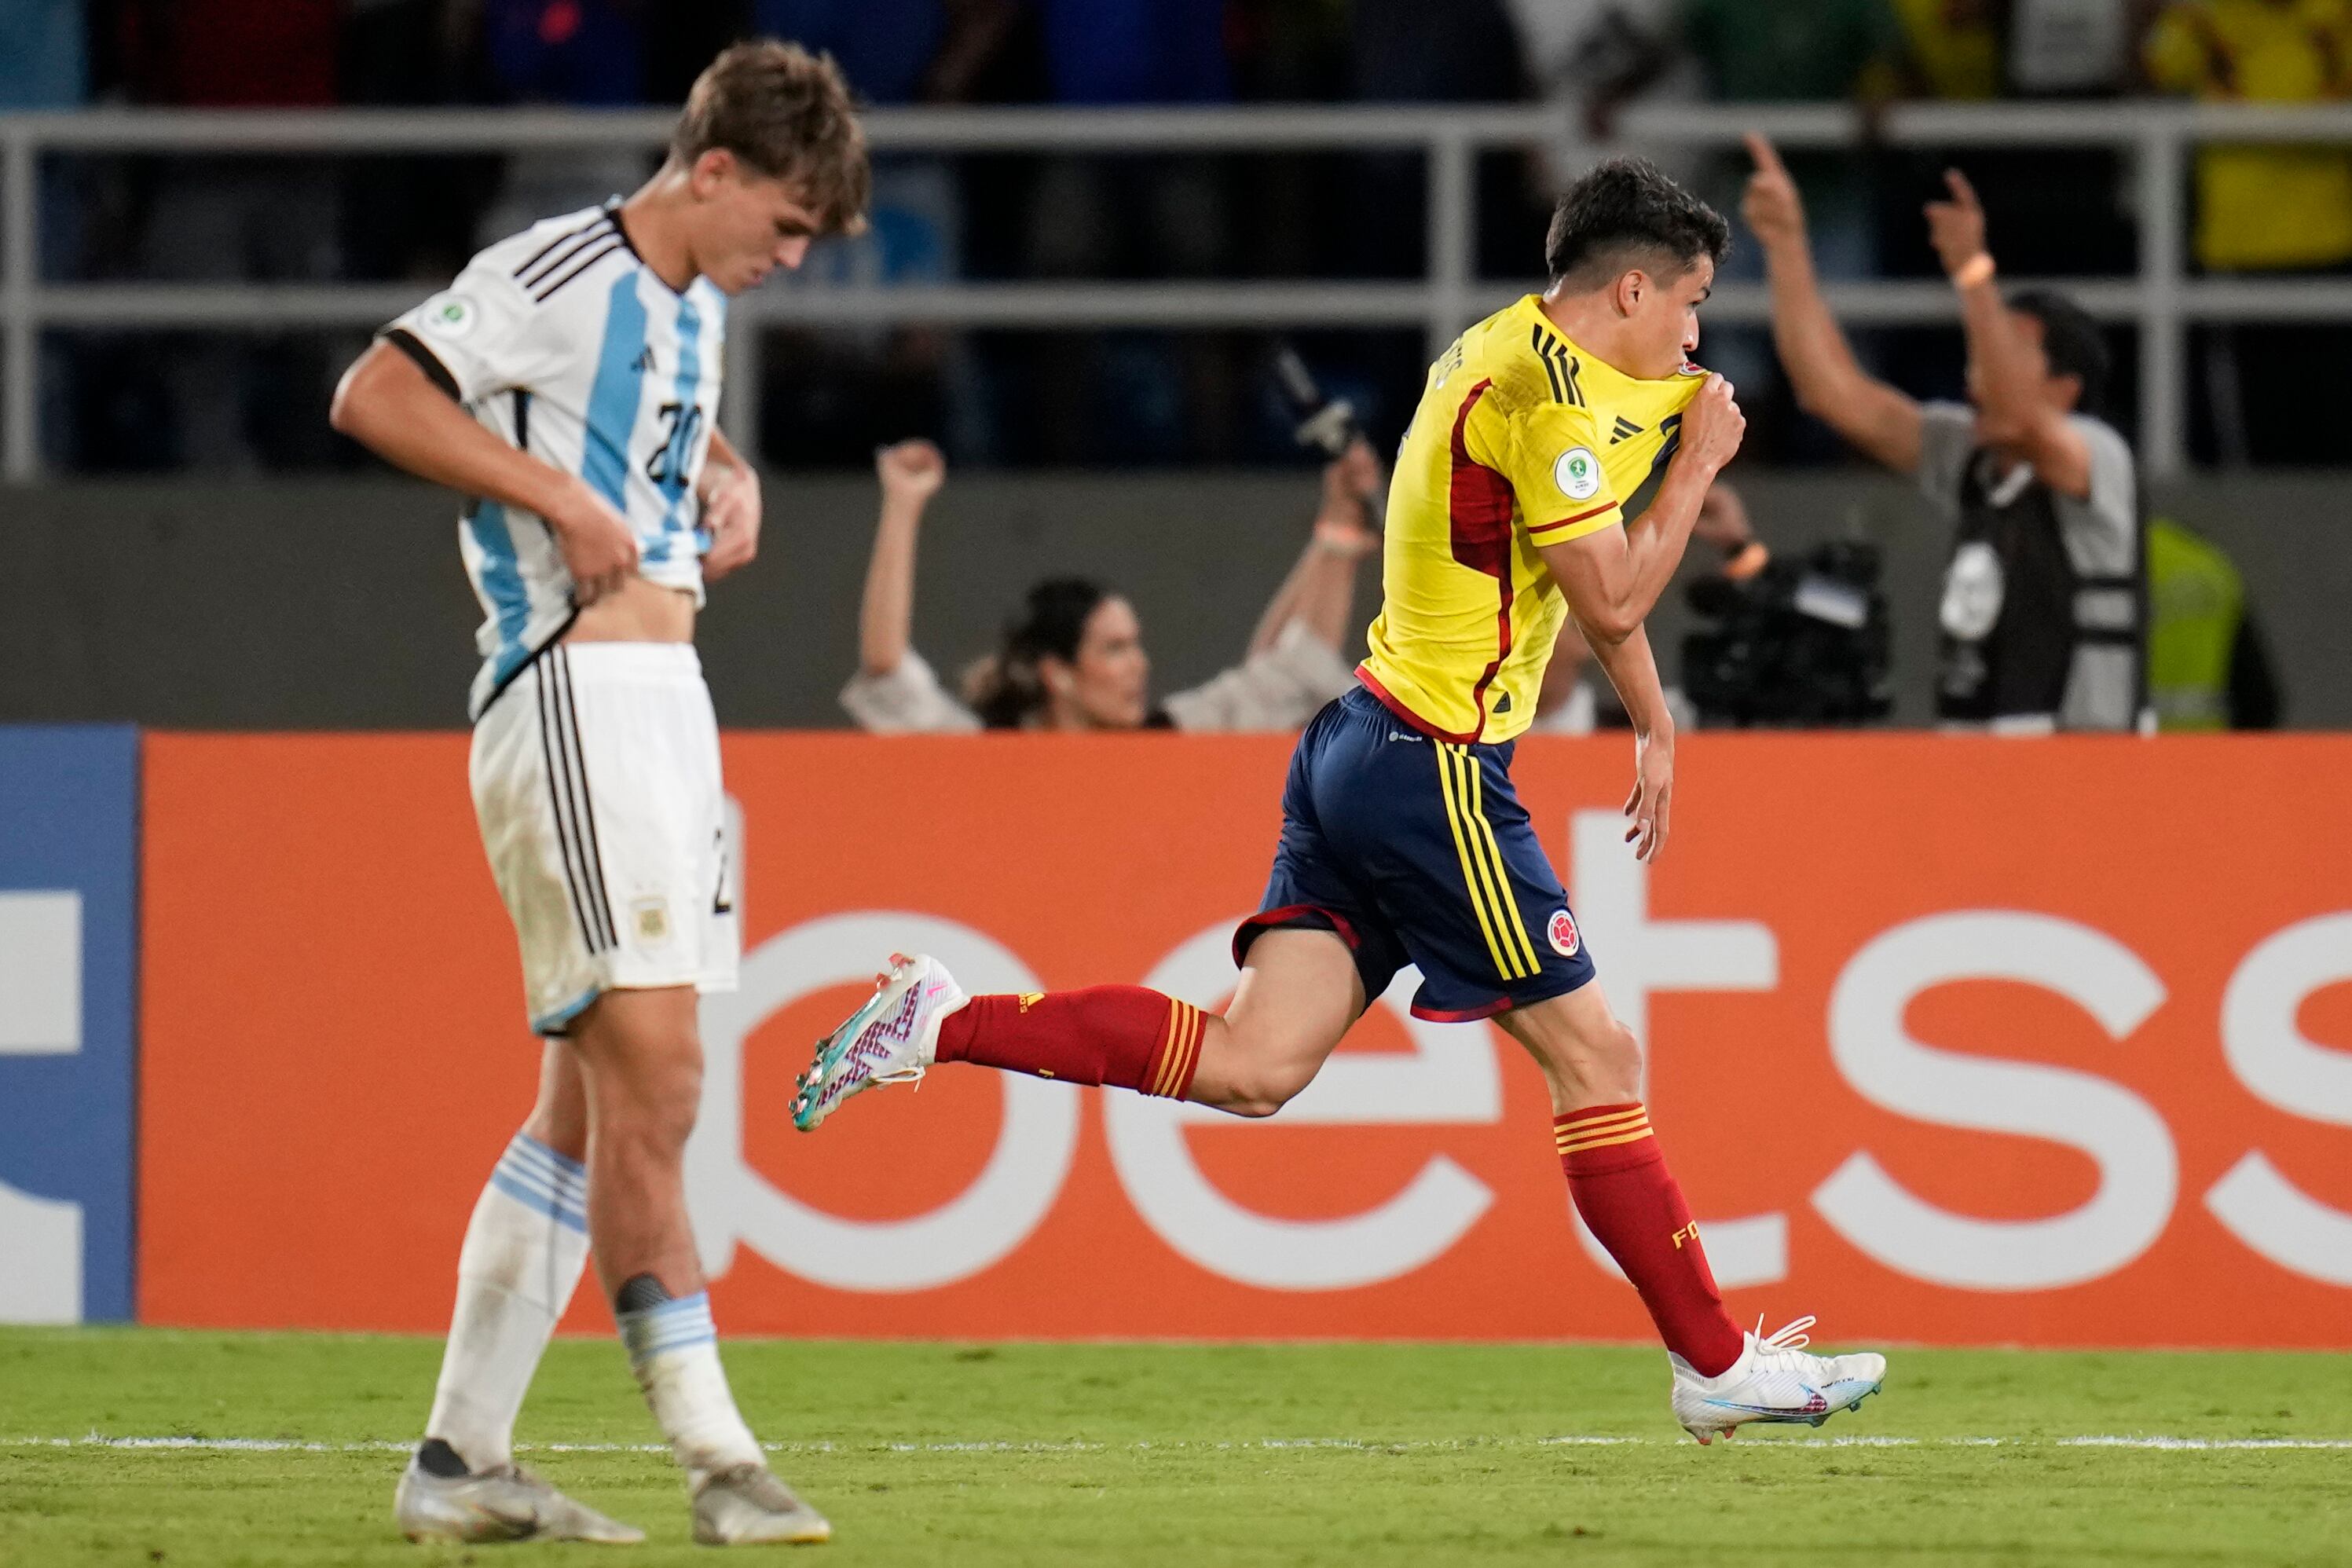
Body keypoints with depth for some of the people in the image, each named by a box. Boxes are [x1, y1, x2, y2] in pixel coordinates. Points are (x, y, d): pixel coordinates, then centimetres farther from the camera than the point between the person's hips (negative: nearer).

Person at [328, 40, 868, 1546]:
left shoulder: (698, 301, 18)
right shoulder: (562, 276, -10)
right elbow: (374, 394, -18)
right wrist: (561, 497, -19)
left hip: (669, 702, 10)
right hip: (576, 694, -10)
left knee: (592, 1100, 8)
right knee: (653, 1071, -14)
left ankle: (463, 1458, 11)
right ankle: (715, 1454, -16)